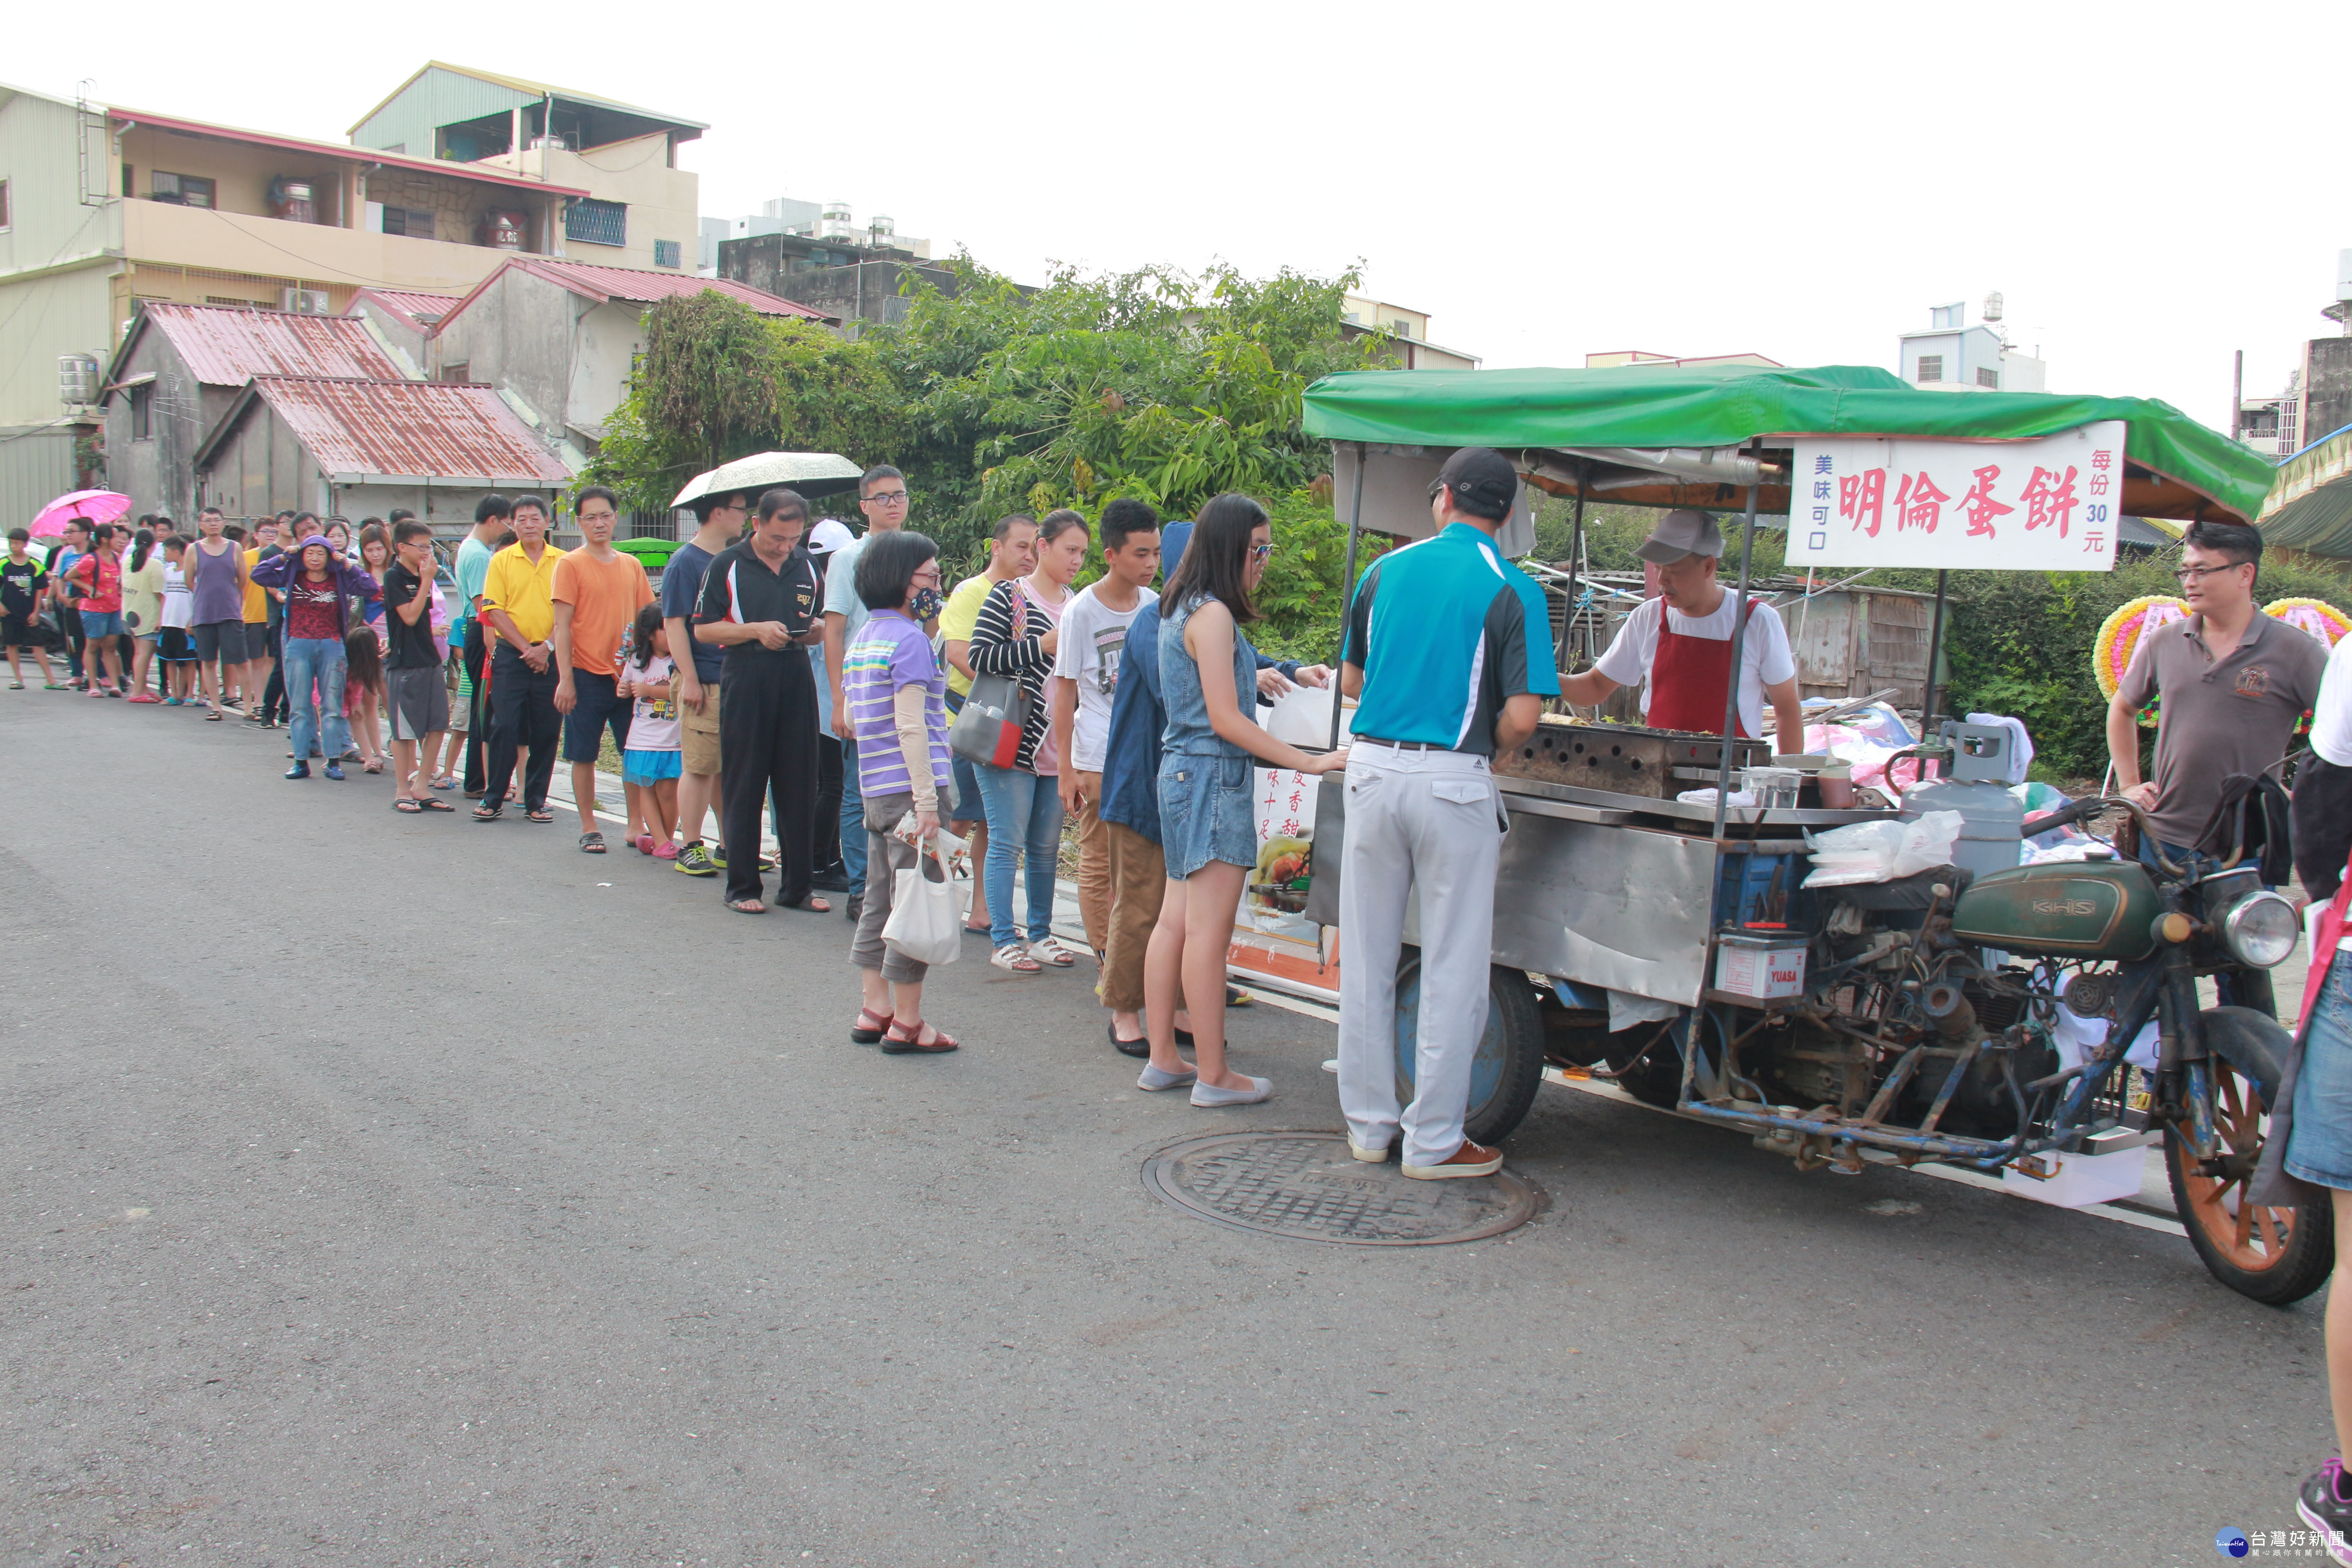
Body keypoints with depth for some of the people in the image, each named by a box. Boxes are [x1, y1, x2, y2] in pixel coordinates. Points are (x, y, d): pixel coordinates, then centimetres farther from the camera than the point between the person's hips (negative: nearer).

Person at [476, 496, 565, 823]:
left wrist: (547, 646, -11)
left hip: (551, 657, 1)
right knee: (505, 728, -3)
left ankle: (536, 801, 13)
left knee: (546, 731, 3)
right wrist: (526, 648, -9)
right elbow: (495, 611, -1)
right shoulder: (502, 561, 4)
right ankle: (493, 799, 6)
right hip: (511, 654, -1)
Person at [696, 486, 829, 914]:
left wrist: (812, 632, -3)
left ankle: (797, 886, 12)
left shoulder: (807, 566, 12)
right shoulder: (728, 565, 0)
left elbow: (822, 626, 21)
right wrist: (755, 630, -14)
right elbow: (703, 629, -1)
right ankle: (742, 887, 10)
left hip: (796, 683, 4)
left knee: (800, 789, 4)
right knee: (743, 790, 2)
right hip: (745, 684, -3)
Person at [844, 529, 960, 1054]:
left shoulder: (862, 637, 14)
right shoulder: (909, 640, -12)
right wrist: (927, 800, -21)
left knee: (880, 901, 14)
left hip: (874, 789, 9)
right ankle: (906, 1023, 4)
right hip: (909, 787, -9)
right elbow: (910, 726, -19)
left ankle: (875, 1011, 22)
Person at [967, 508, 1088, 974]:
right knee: (1008, 843, -3)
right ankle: (1004, 941, 4)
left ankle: (1040, 934, 21)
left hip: (1056, 745, 6)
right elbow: (978, 656, -13)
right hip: (1009, 741, -6)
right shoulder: (1007, 596, -5)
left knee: (1047, 846, 11)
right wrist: (1042, 646, -16)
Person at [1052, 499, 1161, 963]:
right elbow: (1065, 690, -5)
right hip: (1098, 762, -4)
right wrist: (1066, 770, -7)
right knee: (1100, 865, 3)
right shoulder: (1082, 611, -7)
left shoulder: (1155, 605, 5)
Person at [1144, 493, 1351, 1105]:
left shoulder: (1181, 610, 15)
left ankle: (1163, 1060, 19)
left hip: (1183, 773, 10)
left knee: (1175, 922, 12)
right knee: (1209, 933, -5)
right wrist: (1309, 762, -19)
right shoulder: (1213, 616, -16)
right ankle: (1213, 1077, 1)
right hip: (1215, 778, -10)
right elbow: (1225, 720, -19)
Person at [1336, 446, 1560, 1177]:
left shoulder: (1385, 571, 8)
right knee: (1452, 968, 5)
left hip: (1372, 767, 4)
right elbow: (1521, 716, -11)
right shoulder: (1513, 590, -4)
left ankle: (1369, 1124, 22)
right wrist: (1488, 745, 9)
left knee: (1366, 958, 12)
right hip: (1452, 781, -4)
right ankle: (1433, 1139, 11)